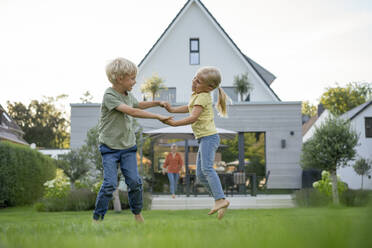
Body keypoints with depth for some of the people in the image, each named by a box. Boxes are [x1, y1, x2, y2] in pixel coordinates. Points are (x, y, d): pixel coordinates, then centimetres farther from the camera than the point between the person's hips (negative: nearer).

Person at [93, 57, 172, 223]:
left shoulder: (128, 95, 9)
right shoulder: (109, 96, -17)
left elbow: (137, 105, 33)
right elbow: (131, 112, -27)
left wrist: (157, 103, 22)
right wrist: (158, 117, -27)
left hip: (128, 147, 6)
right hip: (110, 147, -6)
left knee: (134, 181, -1)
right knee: (110, 184, -12)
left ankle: (137, 213, 18)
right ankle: (97, 217, 1)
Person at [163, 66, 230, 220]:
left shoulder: (203, 97, -13)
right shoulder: (197, 94, 16)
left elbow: (193, 117, -23)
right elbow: (190, 108, 35)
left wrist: (174, 123, -23)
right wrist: (172, 109, 29)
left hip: (209, 136, -10)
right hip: (204, 139, 10)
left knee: (206, 168, -26)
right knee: (200, 174, 8)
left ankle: (220, 199, -35)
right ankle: (219, 201, 9)